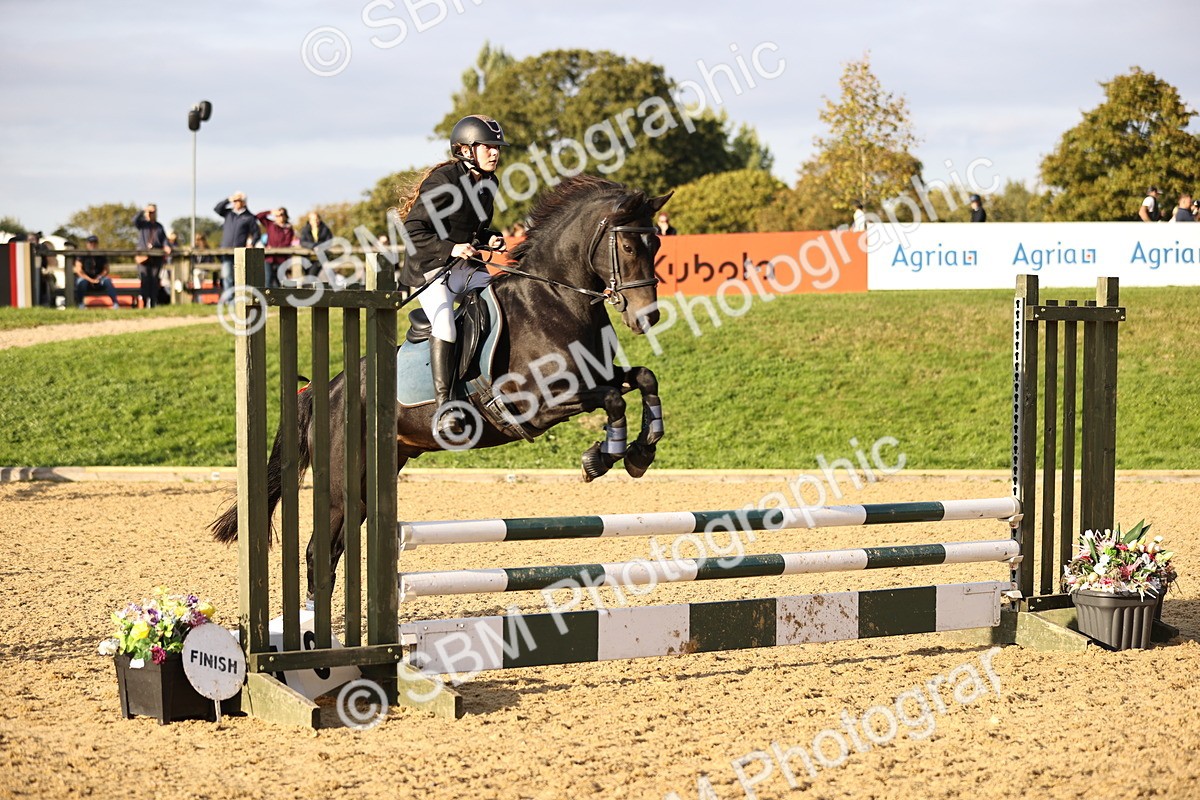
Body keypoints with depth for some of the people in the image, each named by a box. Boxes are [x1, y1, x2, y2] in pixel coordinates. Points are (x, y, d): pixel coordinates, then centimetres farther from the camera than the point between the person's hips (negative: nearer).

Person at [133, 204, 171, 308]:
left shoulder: (159, 226, 19)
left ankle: (153, 303, 3)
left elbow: (164, 238, 12)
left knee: (155, 279, 1)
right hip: (143, 255, -3)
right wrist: (143, 211, -16)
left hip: (157, 256, 3)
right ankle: (144, 302, -11)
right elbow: (135, 220, -11)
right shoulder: (142, 223, 9)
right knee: (145, 279, -10)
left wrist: (166, 246, -7)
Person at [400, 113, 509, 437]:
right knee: (444, 325, -28)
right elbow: (414, 231, -18)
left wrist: (490, 239, 2)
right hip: (433, 270, -8)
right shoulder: (443, 181, -16)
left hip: (469, 267, 8)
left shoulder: (488, 183, 9)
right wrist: (451, 248, -27)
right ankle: (444, 410, -28)